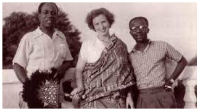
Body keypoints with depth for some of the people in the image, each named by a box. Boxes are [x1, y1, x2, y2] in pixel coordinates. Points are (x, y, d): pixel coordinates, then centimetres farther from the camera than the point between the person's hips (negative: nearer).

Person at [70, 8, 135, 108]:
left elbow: (126, 73, 11)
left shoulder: (121, 46, 8)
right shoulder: (87, 45, 4)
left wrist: (129, 95, 5)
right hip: (93, 99, -1)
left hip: (117, 100, 2)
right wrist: (80, 87, -12)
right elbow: (79, 69, 5)